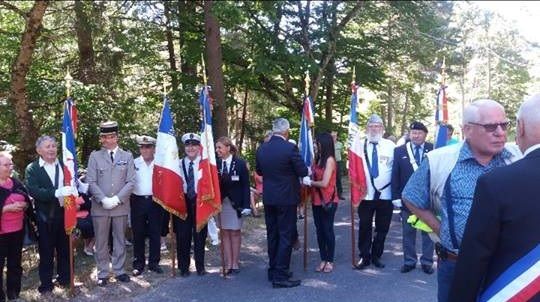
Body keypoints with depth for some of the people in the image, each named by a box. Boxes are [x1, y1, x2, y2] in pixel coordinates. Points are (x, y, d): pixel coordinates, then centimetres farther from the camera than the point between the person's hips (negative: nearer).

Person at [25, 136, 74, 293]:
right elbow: (33, 191, -19)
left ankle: (64, 278, 30)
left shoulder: (64, 165, 4)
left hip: (64, 214, 3)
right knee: (46, 252, 9)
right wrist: (57, 193, -31)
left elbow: (72, 184, 5)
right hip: (45, 217, -3)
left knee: (64, 249, 15)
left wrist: (74, 191, -18)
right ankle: (46, 283, 22)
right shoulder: (32, 169, -6)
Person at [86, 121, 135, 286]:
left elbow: (131, 181, 0)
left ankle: (119, 270, 21)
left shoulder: (127, 156, 6)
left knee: (120, 240, 9)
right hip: (100, 206, -1)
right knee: (101, 241, 6)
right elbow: (91, 182, -2)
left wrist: (117, 199, -12)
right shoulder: (95, 156, 4)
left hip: (121, 206, 1)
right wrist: (103, 199, -14)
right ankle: (102, 273, 17)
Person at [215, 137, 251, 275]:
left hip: (235, 203, -2)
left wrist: (246, 205, -11)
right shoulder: (216, 163, -1)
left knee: (235, 232, 7)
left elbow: (245, 185, -6)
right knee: (225, 233, 6)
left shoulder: (240, 163, -6)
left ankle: (235, 263, 16)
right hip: (220, 203, 2)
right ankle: (228, 263, 13)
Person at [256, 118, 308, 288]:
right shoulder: (290, 148, -16)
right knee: (286, 236, 0)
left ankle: (273, 271, 24)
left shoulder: (261, 149, 2)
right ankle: (280, 276, 0)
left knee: (272, 235, 15)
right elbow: (303, 172, -10)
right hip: (286, 198, -6)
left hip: (268, 198, 6)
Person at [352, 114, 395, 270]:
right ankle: (364, 257, 19)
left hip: (386, 195, 1)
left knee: (382, 228, 11)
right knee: (365, 227, 6)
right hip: (366, 194, -1)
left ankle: (376, 256, 27)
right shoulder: (359, 144, 0)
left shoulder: (390, 145, 1)